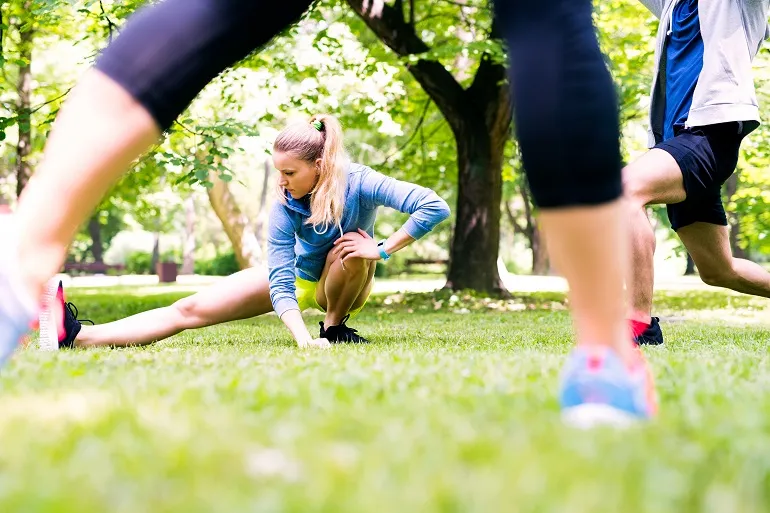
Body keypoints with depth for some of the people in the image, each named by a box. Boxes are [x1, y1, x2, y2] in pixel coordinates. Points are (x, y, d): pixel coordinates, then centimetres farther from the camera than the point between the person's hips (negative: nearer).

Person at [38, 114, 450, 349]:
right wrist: (302, 339, -48)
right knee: (191, 309, -13)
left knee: (353, 248, -39)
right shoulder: (284, 208, -25)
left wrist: (382, 250, -35)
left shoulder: (358, 183, -30)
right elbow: (281, 282, -32)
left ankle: (335, 327, -13)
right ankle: (77, 336, -23)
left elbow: (435, 207, -36)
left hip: (344, 286, -1)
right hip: (298, 278, 1)